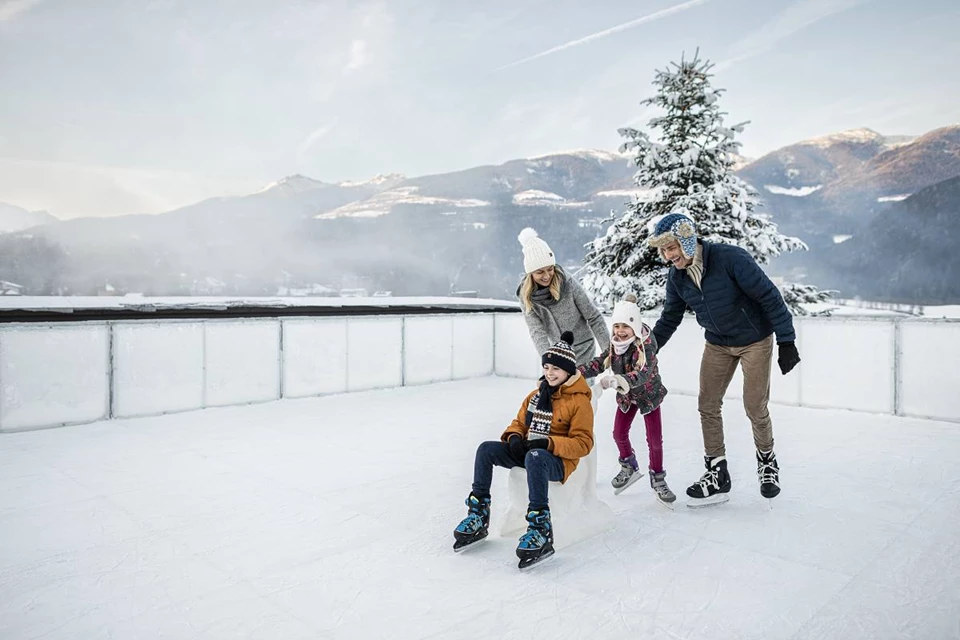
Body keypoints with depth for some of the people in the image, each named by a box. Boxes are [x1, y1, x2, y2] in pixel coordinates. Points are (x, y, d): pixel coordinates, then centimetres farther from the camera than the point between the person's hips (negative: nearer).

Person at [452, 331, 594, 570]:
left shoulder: (580, 401, -7)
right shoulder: (536, 395, 14)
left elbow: (583, 443, -12)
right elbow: (519, 422, 19)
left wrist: (549, 443, -24)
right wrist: (514, 437, -6)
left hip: (558, 461, -7)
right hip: (526, 452, 7)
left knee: (534, 458, -41)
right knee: (486, 449, -12)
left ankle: (541, 529, -40)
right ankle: (478, 515, -6)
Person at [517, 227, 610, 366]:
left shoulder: (569, 284, -18)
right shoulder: (526, 297, -10)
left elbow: (594, 317, -11)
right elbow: (537, 332, -18)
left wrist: (609, 350, -11)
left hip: (583, 351, -4)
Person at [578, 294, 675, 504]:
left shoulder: (647, 346, -31)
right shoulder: (615, 345, -13)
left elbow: (642, 375, -43)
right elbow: (600, 362, -8)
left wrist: (616, 380, -58)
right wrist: (578, 371, -22)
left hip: (649, 395, -5)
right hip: (626, 396, 5)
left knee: (654, 439, 0)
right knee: (619, 433, 8)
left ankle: (657, 479, 19)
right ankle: (629, 467, 33)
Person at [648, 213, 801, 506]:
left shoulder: (730, 258, -27)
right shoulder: (676, 277, -7)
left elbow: (769, 296, -22)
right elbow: (669, 318, 7)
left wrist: (786, 341, -22)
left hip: (755, 341, -5)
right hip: (717, 344, 6)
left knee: (755, 408, -1)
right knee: (707, 406, 1)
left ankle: (767, 462, 28)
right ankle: (717, 475, 13)